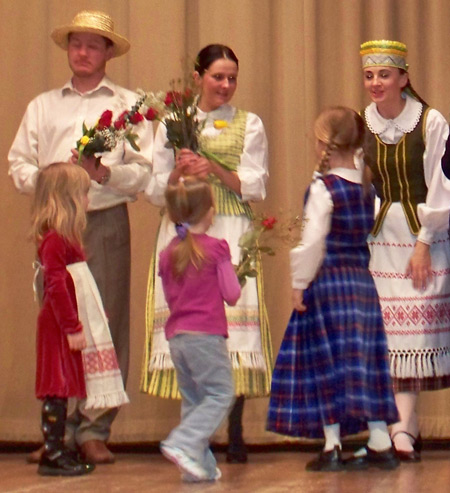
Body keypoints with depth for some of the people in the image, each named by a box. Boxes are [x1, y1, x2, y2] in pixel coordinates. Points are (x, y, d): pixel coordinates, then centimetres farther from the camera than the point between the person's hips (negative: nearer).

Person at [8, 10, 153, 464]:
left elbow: (145, 171, 2)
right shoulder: (42, 106, 20)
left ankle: (94, 430, -2)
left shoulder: (128, 105, 12)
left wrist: (104, 174, -15)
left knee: (106, 326, -6)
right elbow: (19, 164, 11)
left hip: (105, 222, -2)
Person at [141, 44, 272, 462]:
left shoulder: (249, 125, 11)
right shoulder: (172, 125, 13)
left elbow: (254, 187, 2)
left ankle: (235, 434, -6)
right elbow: (155, 191, 9)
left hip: (230, 235, -1)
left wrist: (214, 170, -13)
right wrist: (178, 172, -10)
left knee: (233, 319, -10)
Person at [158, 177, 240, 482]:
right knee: (220, 393, -1)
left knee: (192, 399, 12)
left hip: (176, 335, 6)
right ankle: (183, 444, -18)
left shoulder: (168, 253, 9)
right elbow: (232, 295, -4)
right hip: (206, 334, -6)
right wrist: (234, 274, 15)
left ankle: (201, 465, 12)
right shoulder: (216, 248, -7)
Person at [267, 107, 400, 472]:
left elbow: (313, 243, -15)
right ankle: (380, 444, 11)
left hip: (328, 280, -6)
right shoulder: (366, 188, 8)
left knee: (328, 364, 0)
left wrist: (300, 284, -7)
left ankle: (332, 446, 1)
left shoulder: (323, 188, -11)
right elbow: (368, 232, 11)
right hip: (363, 279, 6)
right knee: (364, 361, 9)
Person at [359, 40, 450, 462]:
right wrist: (361, 228, 2)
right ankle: (405, 428, 2)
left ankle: (402, 430, -4)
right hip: (381, 235, 3)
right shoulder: (361, 125, 2)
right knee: (394, 330, -1)